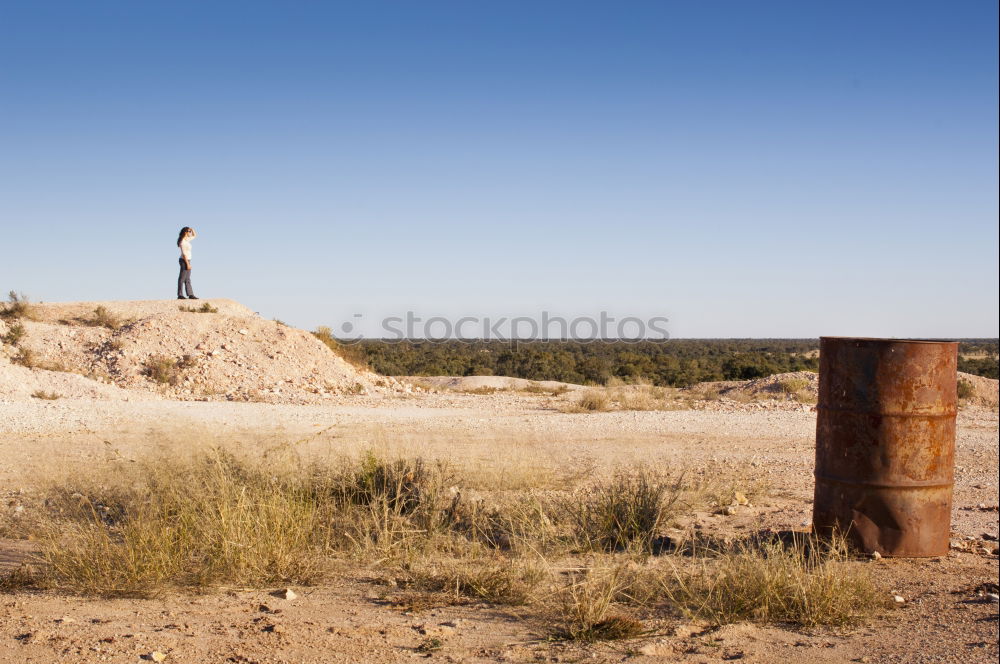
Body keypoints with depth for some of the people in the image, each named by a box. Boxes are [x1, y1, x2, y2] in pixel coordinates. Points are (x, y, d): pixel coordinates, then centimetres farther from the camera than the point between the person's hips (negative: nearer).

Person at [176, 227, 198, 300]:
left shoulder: (187, 239, 10)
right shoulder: (183, 241, -15)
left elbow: (195, 235, 27)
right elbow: (184, 253, -20)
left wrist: (192, 229, 8)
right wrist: (187, 264, -21)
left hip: (187, 260, 9)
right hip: (184, 261, -9)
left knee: (187, 279, 8)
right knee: (182, 278, -6)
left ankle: (190, 294, 10)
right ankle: (180, 295, -4)